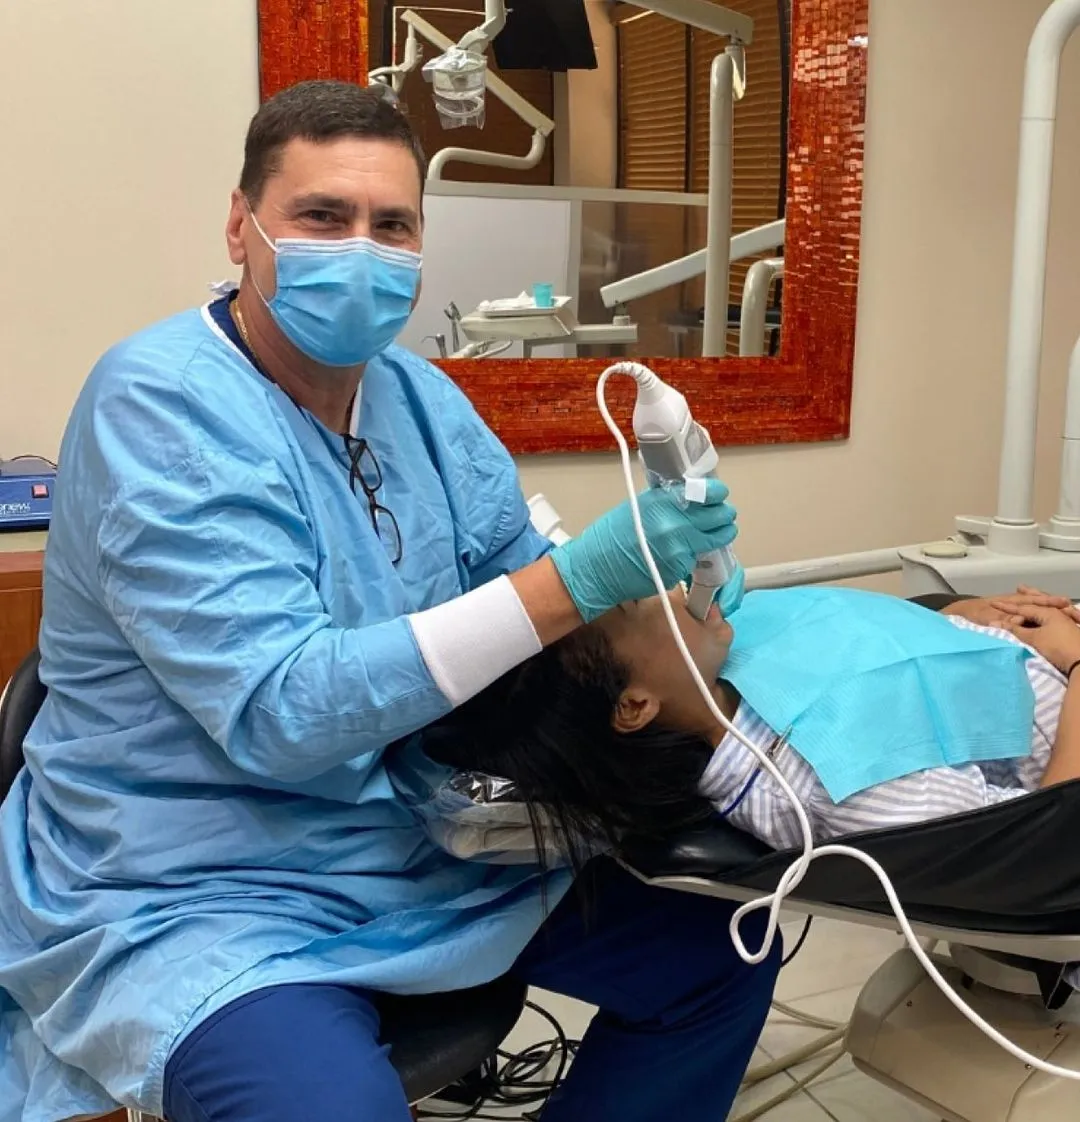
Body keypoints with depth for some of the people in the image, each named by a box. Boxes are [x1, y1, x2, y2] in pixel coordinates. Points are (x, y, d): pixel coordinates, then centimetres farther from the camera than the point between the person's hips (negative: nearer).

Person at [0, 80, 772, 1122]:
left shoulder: (419, 396, 4)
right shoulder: (158, 404, -18)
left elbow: (518, 584, 11)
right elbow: (278, 712, -26)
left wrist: (664, 587, -11)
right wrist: (574, 584, -30)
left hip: (431, 854, 7)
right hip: (198, 897, -7)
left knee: (722, 957, 6)